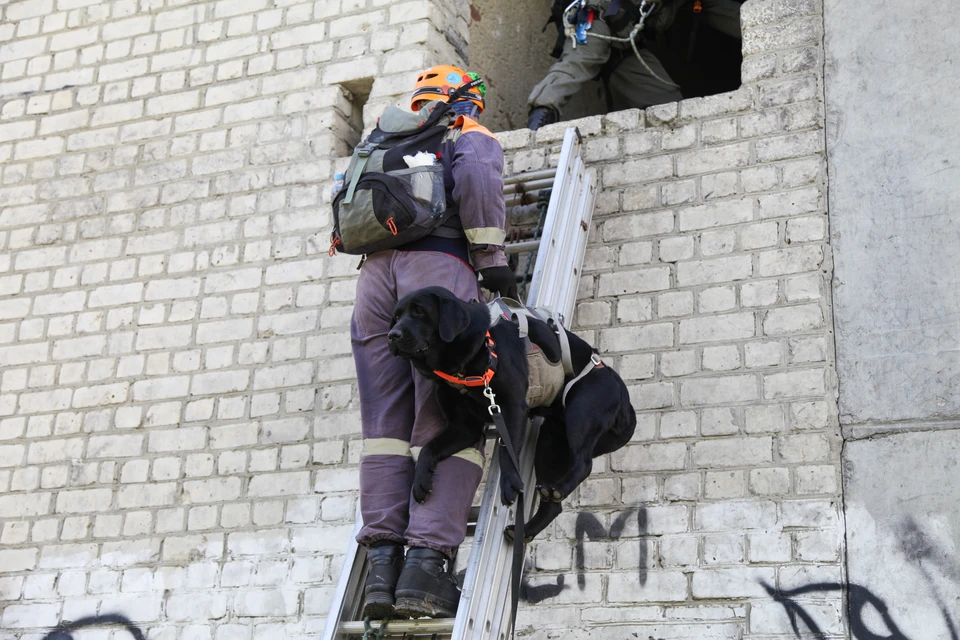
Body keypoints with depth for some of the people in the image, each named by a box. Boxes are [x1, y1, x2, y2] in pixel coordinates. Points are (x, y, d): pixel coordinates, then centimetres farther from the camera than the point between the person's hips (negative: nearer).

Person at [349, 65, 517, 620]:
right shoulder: (474, 138, 16)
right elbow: (476, 177, -6)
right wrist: (492, 258, -5)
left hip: (377, 268, 5)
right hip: (440, 267, -5)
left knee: (386, 422, 1)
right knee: (447, 423, -8)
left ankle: (383, 557, -9)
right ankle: (426, 563, -19)